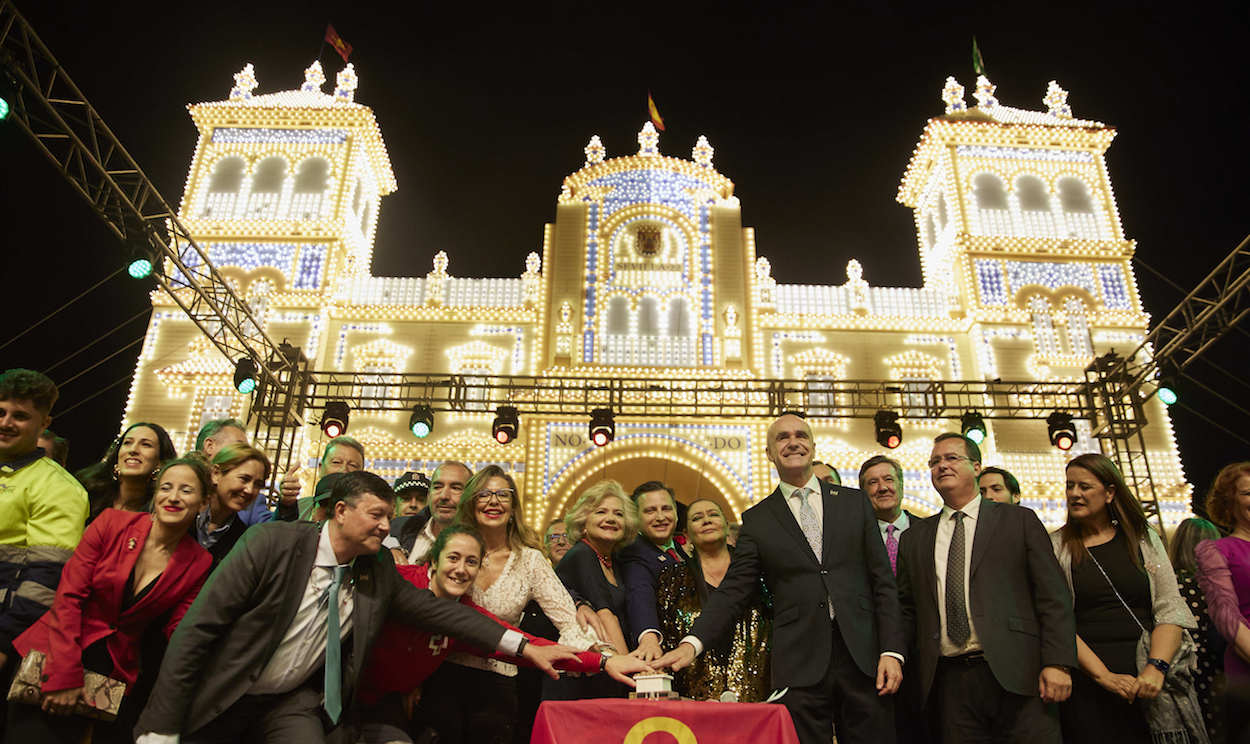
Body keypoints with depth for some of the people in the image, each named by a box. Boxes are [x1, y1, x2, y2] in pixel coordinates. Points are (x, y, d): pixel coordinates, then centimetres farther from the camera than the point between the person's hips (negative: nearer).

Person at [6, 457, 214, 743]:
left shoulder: (199, 564, -4)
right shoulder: (111, 523, -8)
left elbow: (176, 636, -3)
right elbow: (68, 597, -9)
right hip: (54, 657, -1)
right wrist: (65, 675, -14)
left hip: (118, 674, 1)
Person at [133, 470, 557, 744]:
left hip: (293, 703, 3)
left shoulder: (379, 575, -5)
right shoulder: (275, 542, -19)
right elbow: (196, 628, -18)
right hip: (220, 701, -3)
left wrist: (521, 647, -10)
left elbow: (435, 609, -3)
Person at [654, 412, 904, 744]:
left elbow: (882, 581, 8)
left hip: (863, 658, 2)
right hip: (799, 666, -1)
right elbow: (733, 590, 0)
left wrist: (891, 651, -2)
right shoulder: (757, 520, 6)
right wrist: (692, 643, -15)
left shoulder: (855, 503, 10)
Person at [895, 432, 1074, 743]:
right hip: (949, 683, 2)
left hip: (1016, 676, -2)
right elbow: (906, 608, 14)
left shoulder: (1019, 521, 7)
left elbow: (1053, 596, 1)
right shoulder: (914, 537, 14)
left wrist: (1057, 663, -10)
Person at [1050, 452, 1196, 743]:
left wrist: (1156, 667, -12)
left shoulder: (1143, 538, 8)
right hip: (1087, 684, -2)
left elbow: (1170, 609, 2)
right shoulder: (1054, 547, 1)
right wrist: (1103, 676, -16)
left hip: (1150, 678, 2)